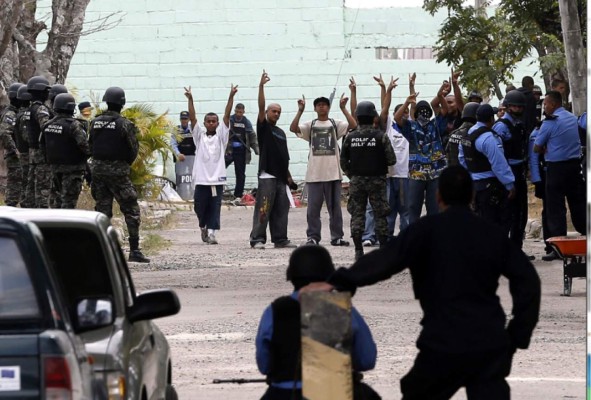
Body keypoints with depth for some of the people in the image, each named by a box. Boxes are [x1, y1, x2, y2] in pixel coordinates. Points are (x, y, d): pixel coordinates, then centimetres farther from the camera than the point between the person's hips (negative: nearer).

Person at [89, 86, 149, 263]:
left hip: (98, 169, 5)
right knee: (131, 210, 1)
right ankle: (134, 250, -4)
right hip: (118, 171, -5)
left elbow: (91, 146, 8)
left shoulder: (95, 123, 3)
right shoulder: (124, 124, -12)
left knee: (102, 209, 11)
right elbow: (133, 149, -7)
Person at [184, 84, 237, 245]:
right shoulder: (199, 135, 7)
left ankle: (211, 233, -3)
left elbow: (227, 116, -2)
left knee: (215, 209, -3)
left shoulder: (221, 135, 7)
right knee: (200, 208, 8)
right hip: (201, 179, 0)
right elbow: (192, 118, -2)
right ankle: (203, 227, 32)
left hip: (217, 179, 0)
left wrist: (231, 97, -13)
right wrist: (190, 99, -14)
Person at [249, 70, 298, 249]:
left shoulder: (281, 132, 20)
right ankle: (257, 239, -11)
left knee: (281, 210, 7)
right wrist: (261, 87, -21)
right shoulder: (263, 127, 1)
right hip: (267, 175, -7)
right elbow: (261, 108, -13)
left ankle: (280, 239, 10)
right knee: (263, 209, -10)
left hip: (281, 177, 7)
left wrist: (288, 176, 18)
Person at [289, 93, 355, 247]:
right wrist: (300, 110, -15)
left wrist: (343, 108, -14)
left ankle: (337, 237, 11)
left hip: (333, 172, 0)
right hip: (314, 174, 0)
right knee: (313, 207, 2)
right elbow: (293, 128, -8)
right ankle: (313, 237, 8)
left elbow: (353, 125, -10)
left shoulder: (336, 124, 5)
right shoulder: (310, 125, 7)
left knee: (335, 206, 5)